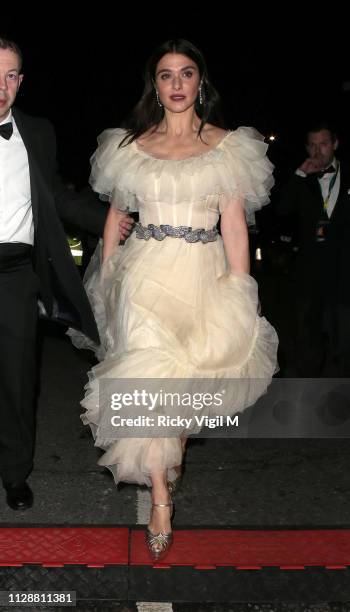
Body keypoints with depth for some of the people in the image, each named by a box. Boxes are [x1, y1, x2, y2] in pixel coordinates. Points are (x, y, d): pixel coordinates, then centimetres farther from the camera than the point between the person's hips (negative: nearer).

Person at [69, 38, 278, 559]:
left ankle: (174, 454, 39)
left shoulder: (228, 146, 2)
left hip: (203, 274, 0)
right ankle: (161, 499, 3)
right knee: (150, 376, -9)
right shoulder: (131, 145, 7)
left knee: (190, 379, 8)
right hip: (146, 274, 0)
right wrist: (104, 277, 9)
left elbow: (235, 226, -1)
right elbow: (116, 214, 13)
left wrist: (241, 296, -5)